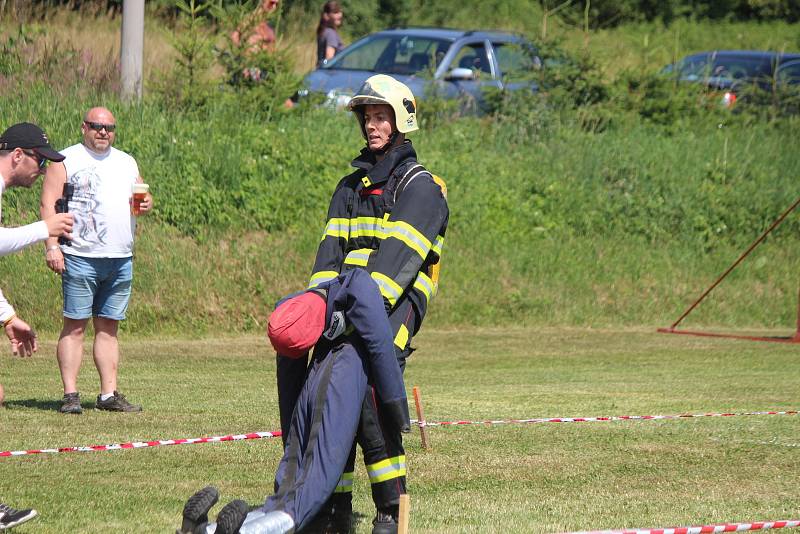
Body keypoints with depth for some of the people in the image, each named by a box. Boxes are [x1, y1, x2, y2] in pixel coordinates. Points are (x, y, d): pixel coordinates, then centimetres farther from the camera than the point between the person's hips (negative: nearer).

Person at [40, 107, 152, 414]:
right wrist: (51, 246, -15)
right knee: (75, 325, -6)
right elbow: (48, 204, -5)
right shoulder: (66, 161, 1)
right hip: (80, 259, -5)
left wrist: (146, 204, 0)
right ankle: (70, 395, -6)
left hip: (120, 260, 5)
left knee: (109, 327, 6)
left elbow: (142, 196, 26)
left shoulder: (127, 163, 19)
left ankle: (109, 395, 7)